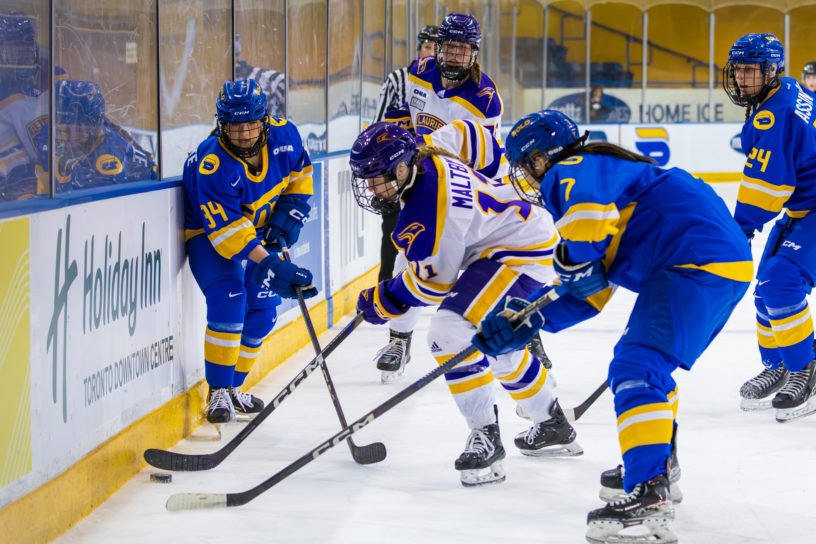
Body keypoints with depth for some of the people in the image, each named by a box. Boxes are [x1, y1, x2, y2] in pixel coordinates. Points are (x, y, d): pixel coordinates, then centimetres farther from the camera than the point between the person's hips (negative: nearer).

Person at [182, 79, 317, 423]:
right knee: (228, 299, -25)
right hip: (209, 234, -6)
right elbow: (225, 229, -39)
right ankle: (219, 392, -18)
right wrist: (270, 265, -46)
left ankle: (234, 388, 23)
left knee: (261, 312, 5)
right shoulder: (213, 166, -35)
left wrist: (289, 212, -9)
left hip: (258, 231, 6)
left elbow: (300, 173, 4)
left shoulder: (283, 134, -18)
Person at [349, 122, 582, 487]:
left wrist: (385, 301, -5)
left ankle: (486, 437, -19)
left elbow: (434, 281, -19)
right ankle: (554, 428, 43)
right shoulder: (429, 164, 1)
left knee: (452, 328, -23)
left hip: (520, 252, -12)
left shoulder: (426, 205, -27)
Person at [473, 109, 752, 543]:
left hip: (699, 260, -11)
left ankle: (650, 495, -31)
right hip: (726, 262, 11)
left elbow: (588, 203, -28)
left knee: (637, 369, -18)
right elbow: (587, 297, 29)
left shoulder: (569, 173, -1)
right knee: (643, 363, 27)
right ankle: (657, 467, 37)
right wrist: (526, 322, 23)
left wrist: (572, 260, -11)